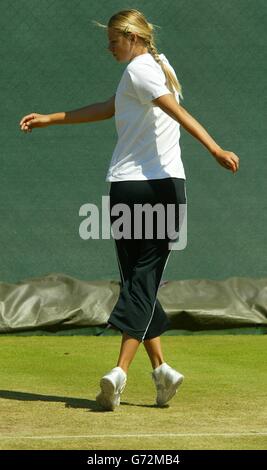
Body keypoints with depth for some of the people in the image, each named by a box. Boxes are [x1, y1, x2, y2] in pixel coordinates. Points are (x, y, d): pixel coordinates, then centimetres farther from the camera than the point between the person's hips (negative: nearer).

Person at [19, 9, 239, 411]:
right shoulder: (159, 67, 18)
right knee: (145, 281, 0)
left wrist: (214, 148, -34)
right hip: (166, 185, 5)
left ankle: (160, 367, 1)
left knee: (135, 279, 6)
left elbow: (178, 112, -22)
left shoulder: (138, 69, -6)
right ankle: (121, 370, -12)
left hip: (129, 185, -5)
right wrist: (51, 119, 30)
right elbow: (107, 109, 24)